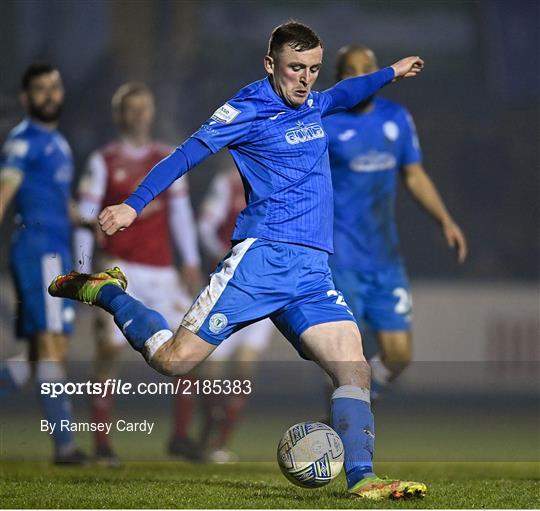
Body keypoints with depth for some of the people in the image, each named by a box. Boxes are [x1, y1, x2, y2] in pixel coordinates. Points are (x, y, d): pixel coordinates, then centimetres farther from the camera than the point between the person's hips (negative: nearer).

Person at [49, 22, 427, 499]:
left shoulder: (312, 105, 19)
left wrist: (391, 73, 52)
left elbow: (344, 93, 43)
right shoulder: (247, 110, -3)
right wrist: (133, 205, -17)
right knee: (173, 360, -7)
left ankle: (361, 477, -16)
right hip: (261, 257, -6)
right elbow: (186, 155, -9)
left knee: (355, 371, -12)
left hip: (312, 271, 6)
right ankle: (105, 291, 17)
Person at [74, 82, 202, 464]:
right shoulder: (104, 161, 2)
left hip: (161, 271, 4)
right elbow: (86, 218, 1)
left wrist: (191, 263, 9)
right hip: (120, 269, -3)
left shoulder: (168, 159, 13)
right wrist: (83, 271, -4)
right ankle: (102, 442, -2)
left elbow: (180, 213, 15)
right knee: (110, 350, -8)